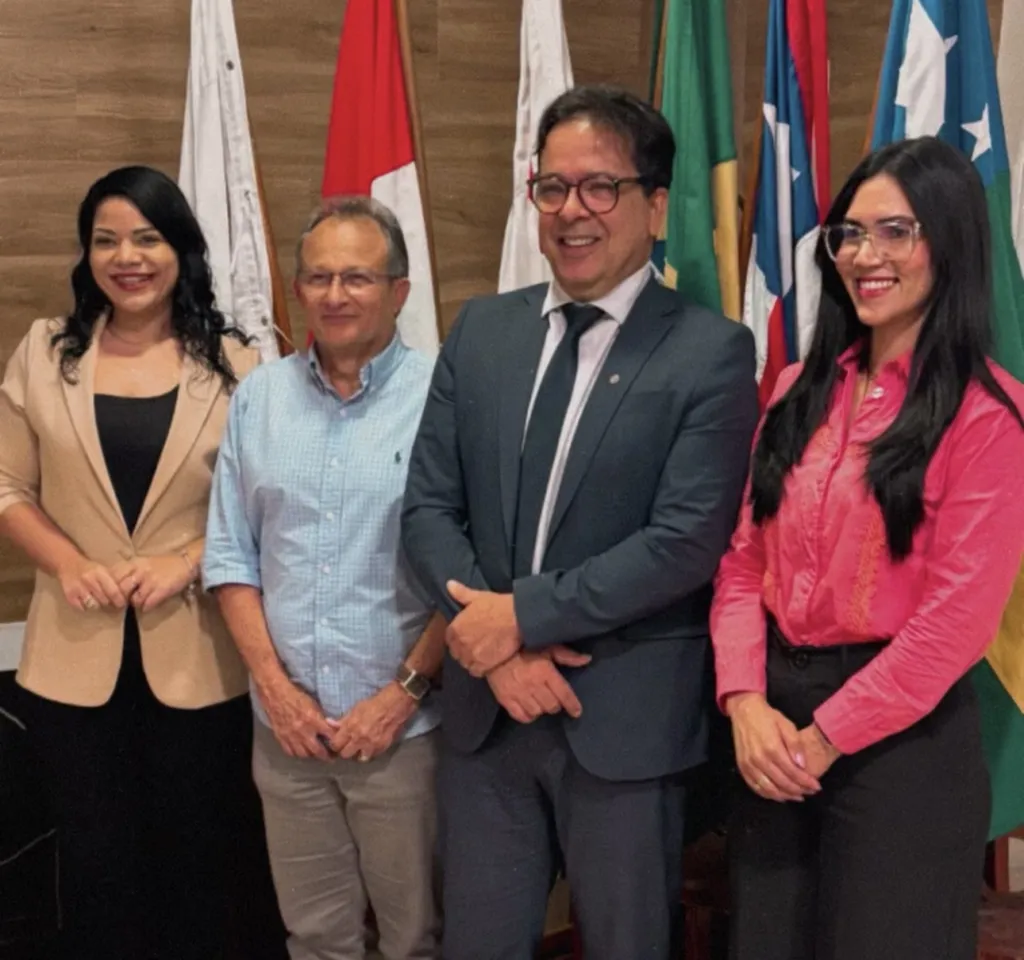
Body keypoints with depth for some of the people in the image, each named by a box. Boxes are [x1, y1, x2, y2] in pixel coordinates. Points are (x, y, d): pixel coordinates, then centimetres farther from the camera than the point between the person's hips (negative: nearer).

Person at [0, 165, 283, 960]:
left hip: (199, 656, -1)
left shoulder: (233, 365, -4)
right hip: (76, 656, 2)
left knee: (200, 857, 14)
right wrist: (68, 564, -12)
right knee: (99, 859, 16)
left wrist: (185, 562, -16)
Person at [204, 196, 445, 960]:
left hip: (404, 725, -3)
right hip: (286, 726, 4)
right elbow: (230, 554, 6)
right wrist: (275, 685, -3)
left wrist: (405, 691, -11)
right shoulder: (259, 397, 5)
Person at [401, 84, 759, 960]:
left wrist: (523, 614, -16)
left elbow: (687, 539, -16)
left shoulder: (711, 351, -9)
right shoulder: (481, 330, 6)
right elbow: (429, 507, 3)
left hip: (626, 716, -4)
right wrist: (496, 642, -11)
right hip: (486, 706, 4)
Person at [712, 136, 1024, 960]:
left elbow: (957, 615, -15)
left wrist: (826, 735, -14)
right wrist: (746, 701, -9)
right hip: (775, 720, 6)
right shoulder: (803, 390, 9)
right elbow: (744, 560, 5)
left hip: (901, 735, -5)